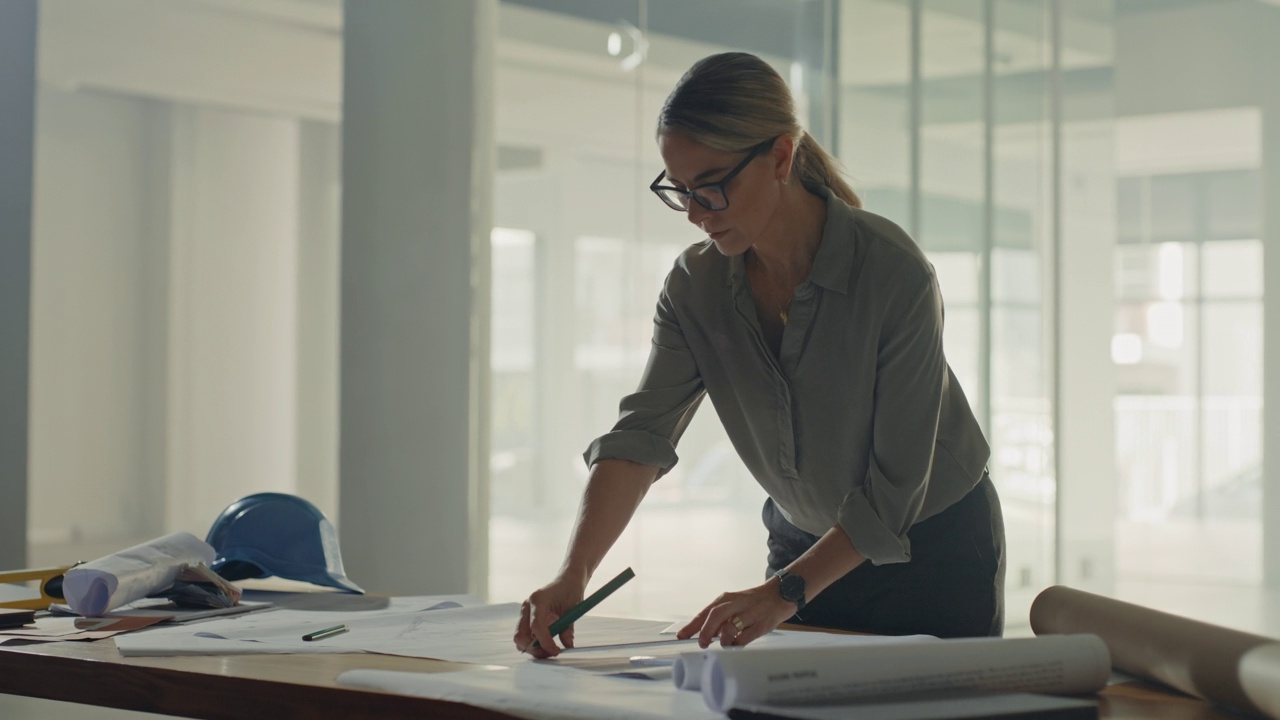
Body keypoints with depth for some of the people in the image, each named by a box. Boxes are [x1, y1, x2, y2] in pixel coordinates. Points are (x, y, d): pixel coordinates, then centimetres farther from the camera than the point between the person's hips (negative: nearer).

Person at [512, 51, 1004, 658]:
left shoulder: (896, 275, -27)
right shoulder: (695, 285, -11)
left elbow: (896, 484, -26)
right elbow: (643, 432, -21)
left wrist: (784, 592, -34)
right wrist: (574, 574, -36)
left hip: (934, 550, -4)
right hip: (805, 545, 4)